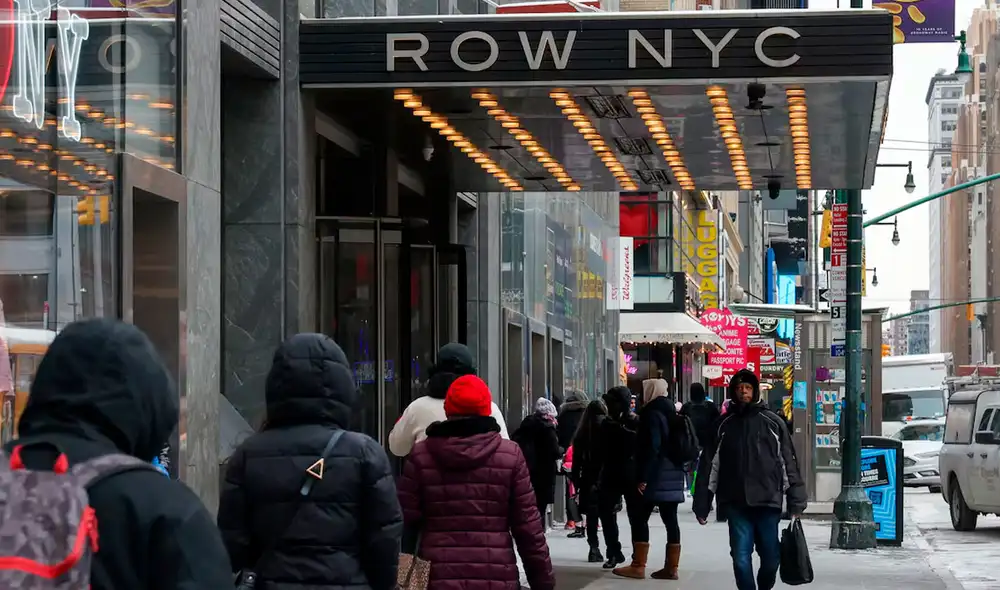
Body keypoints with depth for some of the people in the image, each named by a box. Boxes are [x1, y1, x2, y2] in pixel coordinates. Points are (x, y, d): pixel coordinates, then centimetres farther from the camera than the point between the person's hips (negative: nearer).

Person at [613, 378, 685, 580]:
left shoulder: (653, 414, -11)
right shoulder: (671, 413, 16)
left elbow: (652, 448, -19)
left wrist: (643, 478, -19)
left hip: (657, 476, -9)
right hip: (673, 475, 9)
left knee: (639, 517, -4)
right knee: (670, 519, 7)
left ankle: (638, 566, -6)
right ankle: (671, 567, 7)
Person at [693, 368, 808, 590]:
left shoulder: (772, 422, 5)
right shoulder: (724, 425, 8)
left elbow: (789, 463, 4)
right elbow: (709, 466, 7)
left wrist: (796, 502, -1)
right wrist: (702, 504, 3)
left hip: (768, 501, -1)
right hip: (736, 503, 1)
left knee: (771, 557, 2)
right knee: (741, 557, -4)